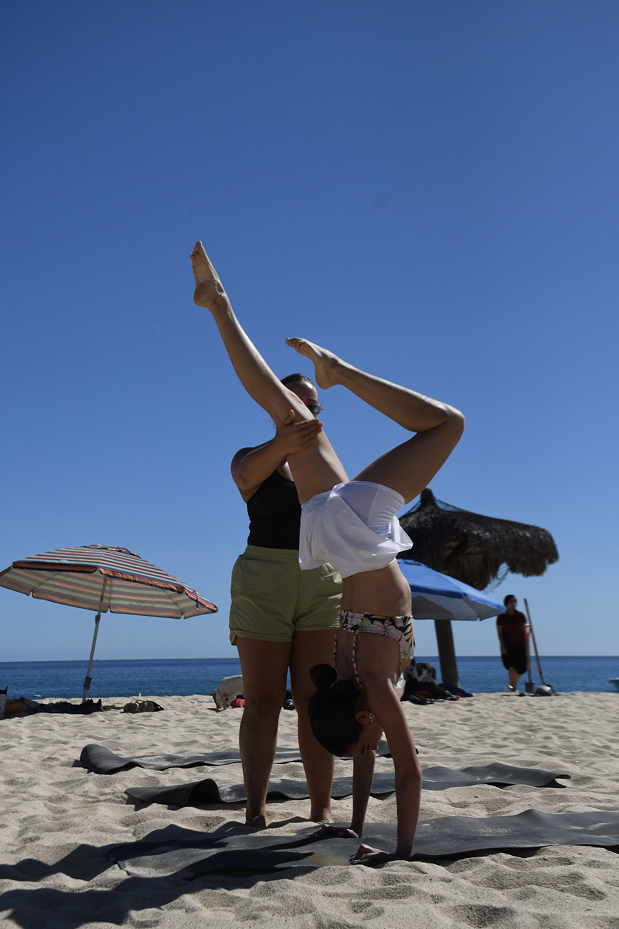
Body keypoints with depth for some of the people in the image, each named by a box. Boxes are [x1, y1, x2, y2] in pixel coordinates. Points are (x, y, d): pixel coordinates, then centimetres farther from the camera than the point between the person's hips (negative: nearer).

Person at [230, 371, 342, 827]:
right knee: (263, 701, 1)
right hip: (263, 581, -2)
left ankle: (322, 807, 13)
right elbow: (247, 473, -21)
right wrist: (282, 445, -43)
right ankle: (256, 810, 9)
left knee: (316, 700, 4)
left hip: (323, 583, 3)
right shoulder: (253, 457, 5)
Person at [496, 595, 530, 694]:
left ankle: (512, 685, 25)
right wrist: (502, 646, -14)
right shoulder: (501, 617, -3)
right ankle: (513, 688, 1)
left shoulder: (520, 615, 4)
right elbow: (500, 633, -4)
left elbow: (524, 632, 5)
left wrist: (526, 647, 1)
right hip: (508, 645, -3)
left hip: (519, 645, 3)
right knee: (512, 667, -11)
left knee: (522, 668, 3)